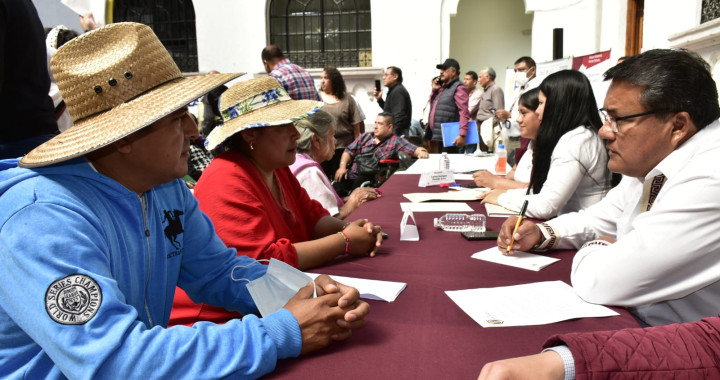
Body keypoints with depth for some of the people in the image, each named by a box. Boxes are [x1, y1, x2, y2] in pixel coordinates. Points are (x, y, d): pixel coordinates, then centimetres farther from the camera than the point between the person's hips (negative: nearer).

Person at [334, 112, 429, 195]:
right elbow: (349, 152, 19)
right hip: (351, 176, 3)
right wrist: (342, 167, 3)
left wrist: (421, 152, -26)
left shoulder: (396, 141, 7)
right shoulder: (365, 136, 19)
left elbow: (414, 149, -3)